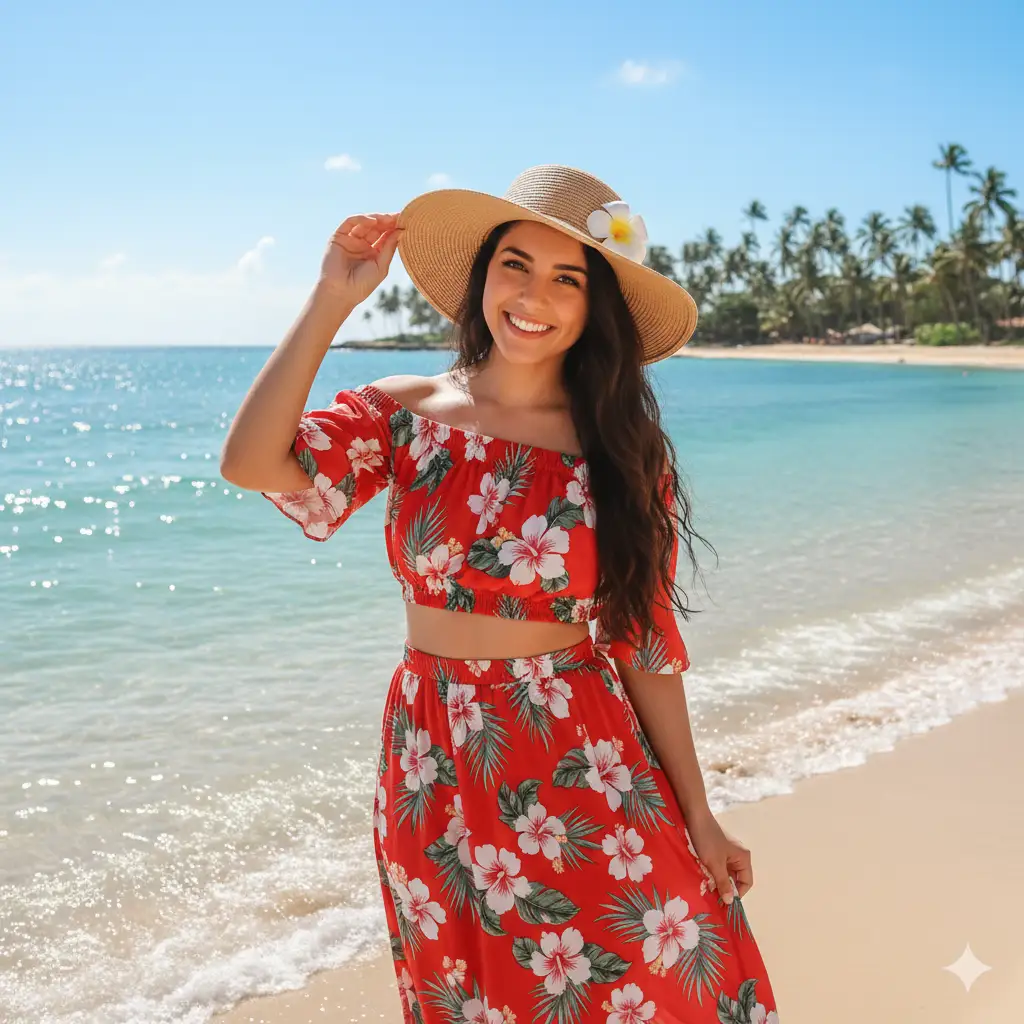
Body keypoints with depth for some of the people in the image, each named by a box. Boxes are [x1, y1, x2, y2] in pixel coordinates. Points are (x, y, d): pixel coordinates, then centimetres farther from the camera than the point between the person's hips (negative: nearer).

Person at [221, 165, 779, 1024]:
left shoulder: (624, 452, -3)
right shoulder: (405, 416, -2)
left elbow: (647, 645, -2)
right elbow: (251, 464, -20)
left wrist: (697, 817, -2)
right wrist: (333, 302, -17)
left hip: (587, 776, -1)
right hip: (436, 781, 1)